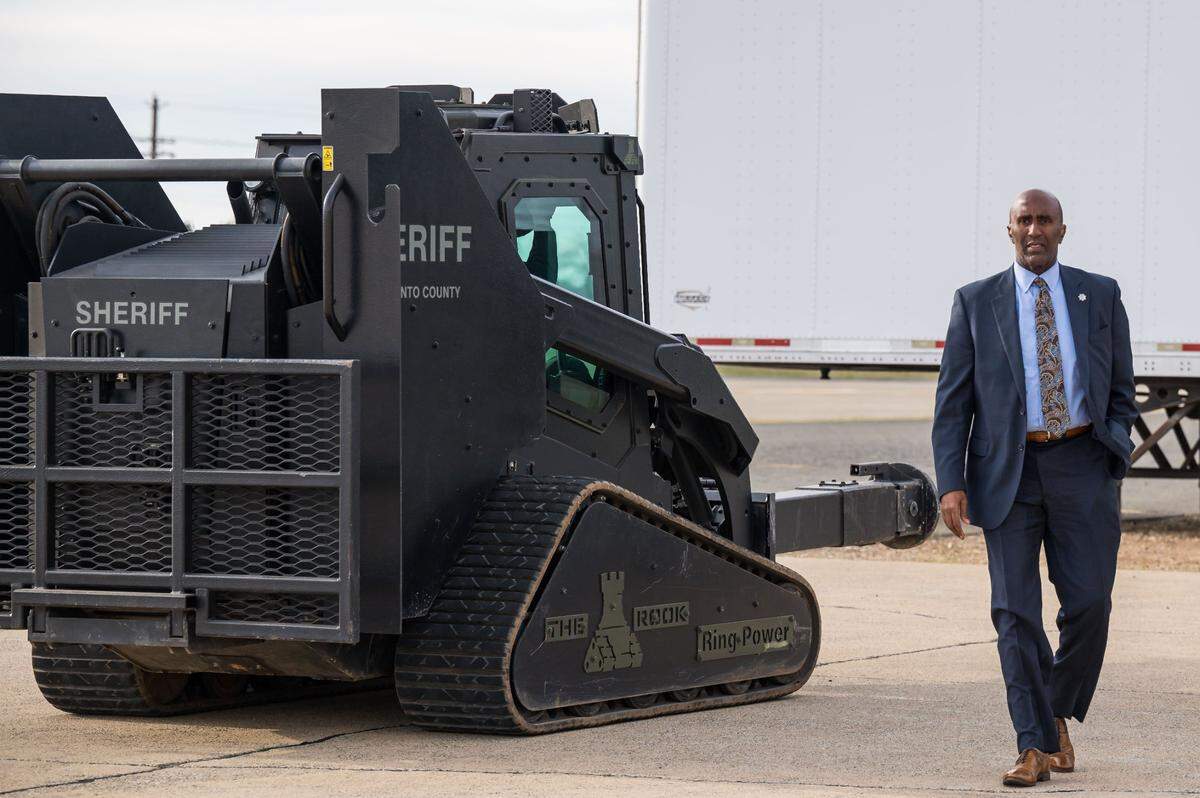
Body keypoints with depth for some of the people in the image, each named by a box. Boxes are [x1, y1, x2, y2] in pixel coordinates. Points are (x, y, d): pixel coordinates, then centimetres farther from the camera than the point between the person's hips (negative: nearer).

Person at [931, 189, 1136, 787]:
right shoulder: (976, 302, 6)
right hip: (1008, 470, 0)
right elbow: (952, 402, 3)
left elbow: (1121, 390, 14)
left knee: (1088, 603, -7)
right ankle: (1036, 748, -3)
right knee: (1014, 610, -6)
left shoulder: (1100, 296, 9)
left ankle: (1058, 712, 19)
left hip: (1082, 467, 0)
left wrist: (1113, 455, 1)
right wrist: (951, 483, -6)